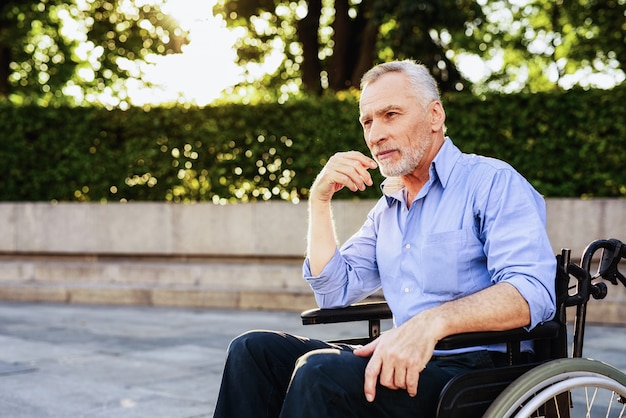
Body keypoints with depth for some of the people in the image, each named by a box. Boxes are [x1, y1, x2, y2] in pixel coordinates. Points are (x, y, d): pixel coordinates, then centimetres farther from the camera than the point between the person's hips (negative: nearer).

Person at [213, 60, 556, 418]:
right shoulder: (387, 208, 21)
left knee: (320, 372, -30)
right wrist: (320, 200, 9)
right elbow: (333, 294, 16)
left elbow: (533, 291, -20)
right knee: (254, 349, -7)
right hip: (402, 363, 7)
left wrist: (433, 321, -35)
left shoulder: (493, 182, -4)